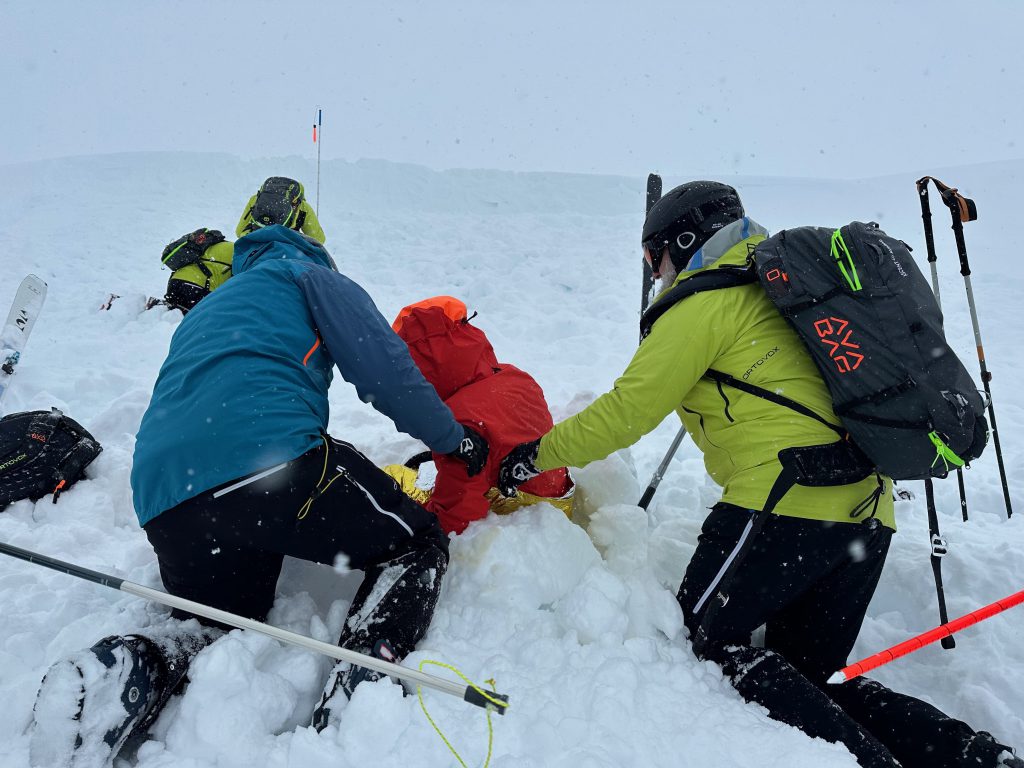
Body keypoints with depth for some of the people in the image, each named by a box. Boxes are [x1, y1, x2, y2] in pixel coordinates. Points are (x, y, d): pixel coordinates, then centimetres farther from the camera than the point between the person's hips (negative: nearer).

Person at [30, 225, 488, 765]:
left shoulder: (203, 314, 41)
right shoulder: (310, 273, 18)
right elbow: (384, 367, 6)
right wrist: (455, 440, 17)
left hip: (164, 504, 7)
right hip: (268, 453, -7)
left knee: (217, 635, 26)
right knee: (418, 542, 10)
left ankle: (140, 668, -5)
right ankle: (365, 663, -15)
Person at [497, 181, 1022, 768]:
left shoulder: (707, 298, -4)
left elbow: (627, 411, -6)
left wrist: (538, 455, 5)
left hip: (789, 495, -9)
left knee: (706, 637, 6)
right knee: (812, 676, 17)